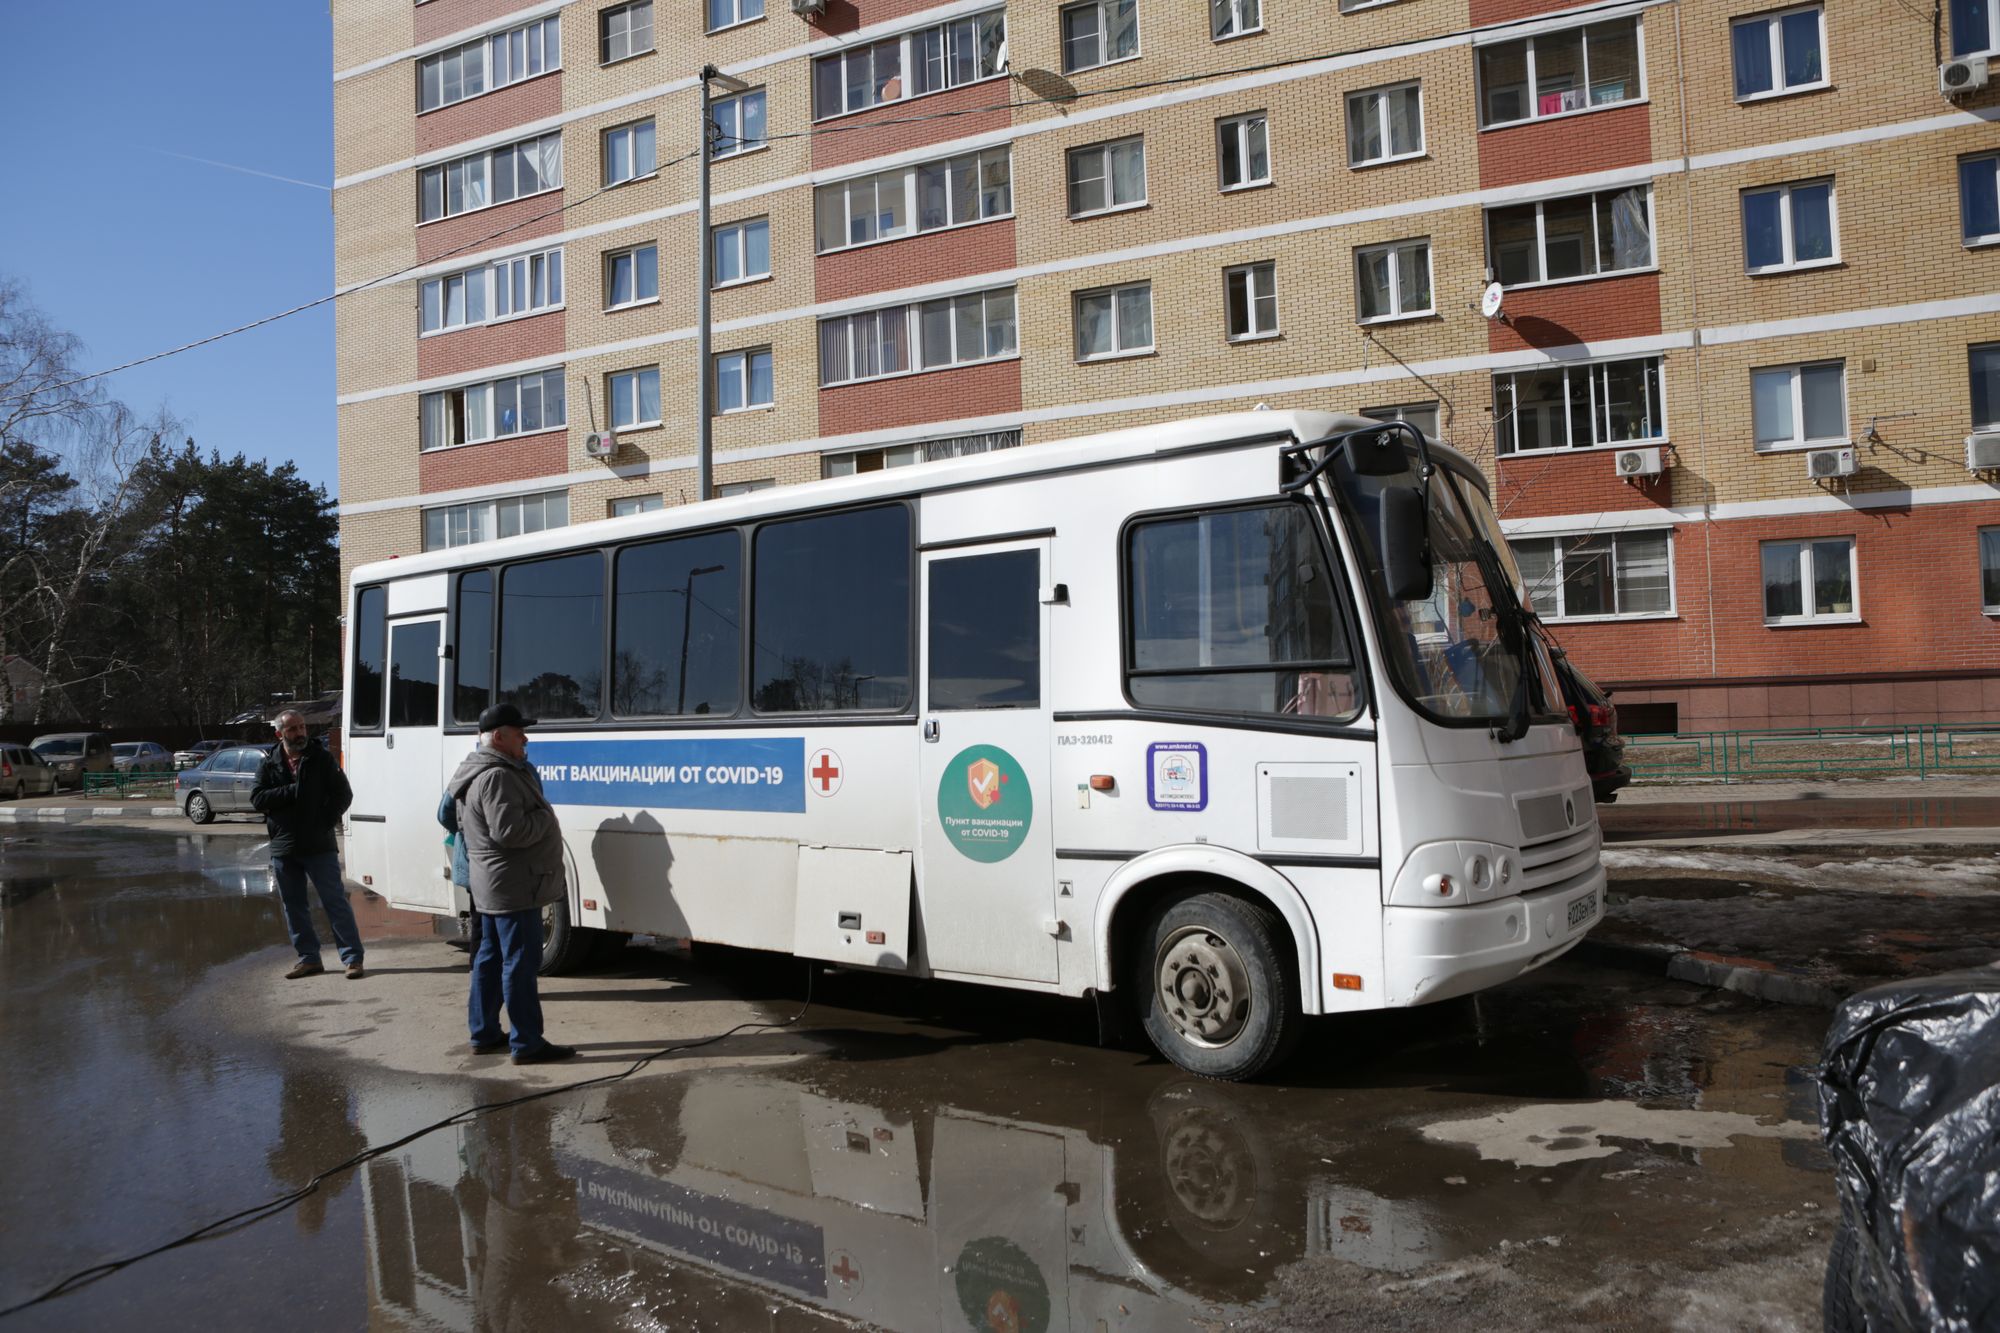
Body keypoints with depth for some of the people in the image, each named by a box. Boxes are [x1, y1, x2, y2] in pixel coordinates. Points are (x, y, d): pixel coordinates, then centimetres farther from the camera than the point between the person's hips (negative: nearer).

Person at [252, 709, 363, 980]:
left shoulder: (321, 758, 1)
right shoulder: (268, 764, 7)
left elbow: (343, 794, -1)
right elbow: (257, 798, -5)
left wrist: (325, 823, -10)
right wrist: (291, 791, -14)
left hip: (319, 846, -3)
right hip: (283, 849, 3)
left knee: (335, 901, -4)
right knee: (294, 906, 10)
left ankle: (352, 957, -2)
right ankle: (309, 958, 20)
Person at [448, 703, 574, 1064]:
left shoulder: (480, 773, 16)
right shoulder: (497, 777, -20)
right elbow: (509, 831, -28)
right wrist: (546, 816, -12)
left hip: (491, 886, 11)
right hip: (513, 886, -11)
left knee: (491, 957, 16)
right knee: (520, 963, -7)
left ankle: (484, 1033, 24)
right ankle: (527, 1043, -4)